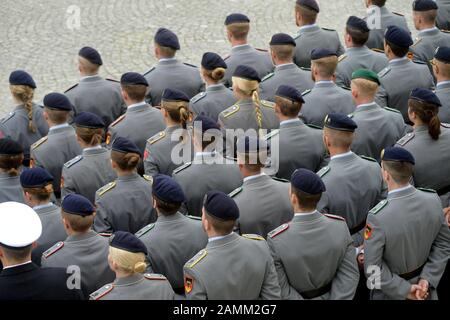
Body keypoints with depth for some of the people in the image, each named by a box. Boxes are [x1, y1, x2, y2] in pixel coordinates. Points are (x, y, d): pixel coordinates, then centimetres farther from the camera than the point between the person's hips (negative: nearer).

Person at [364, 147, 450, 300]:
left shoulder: (377, 217, -31)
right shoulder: (433, 200, -16)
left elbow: (372, 267, -24)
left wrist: (404, 289, -15)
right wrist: (427, 279, -7)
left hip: (390, 293, -4)